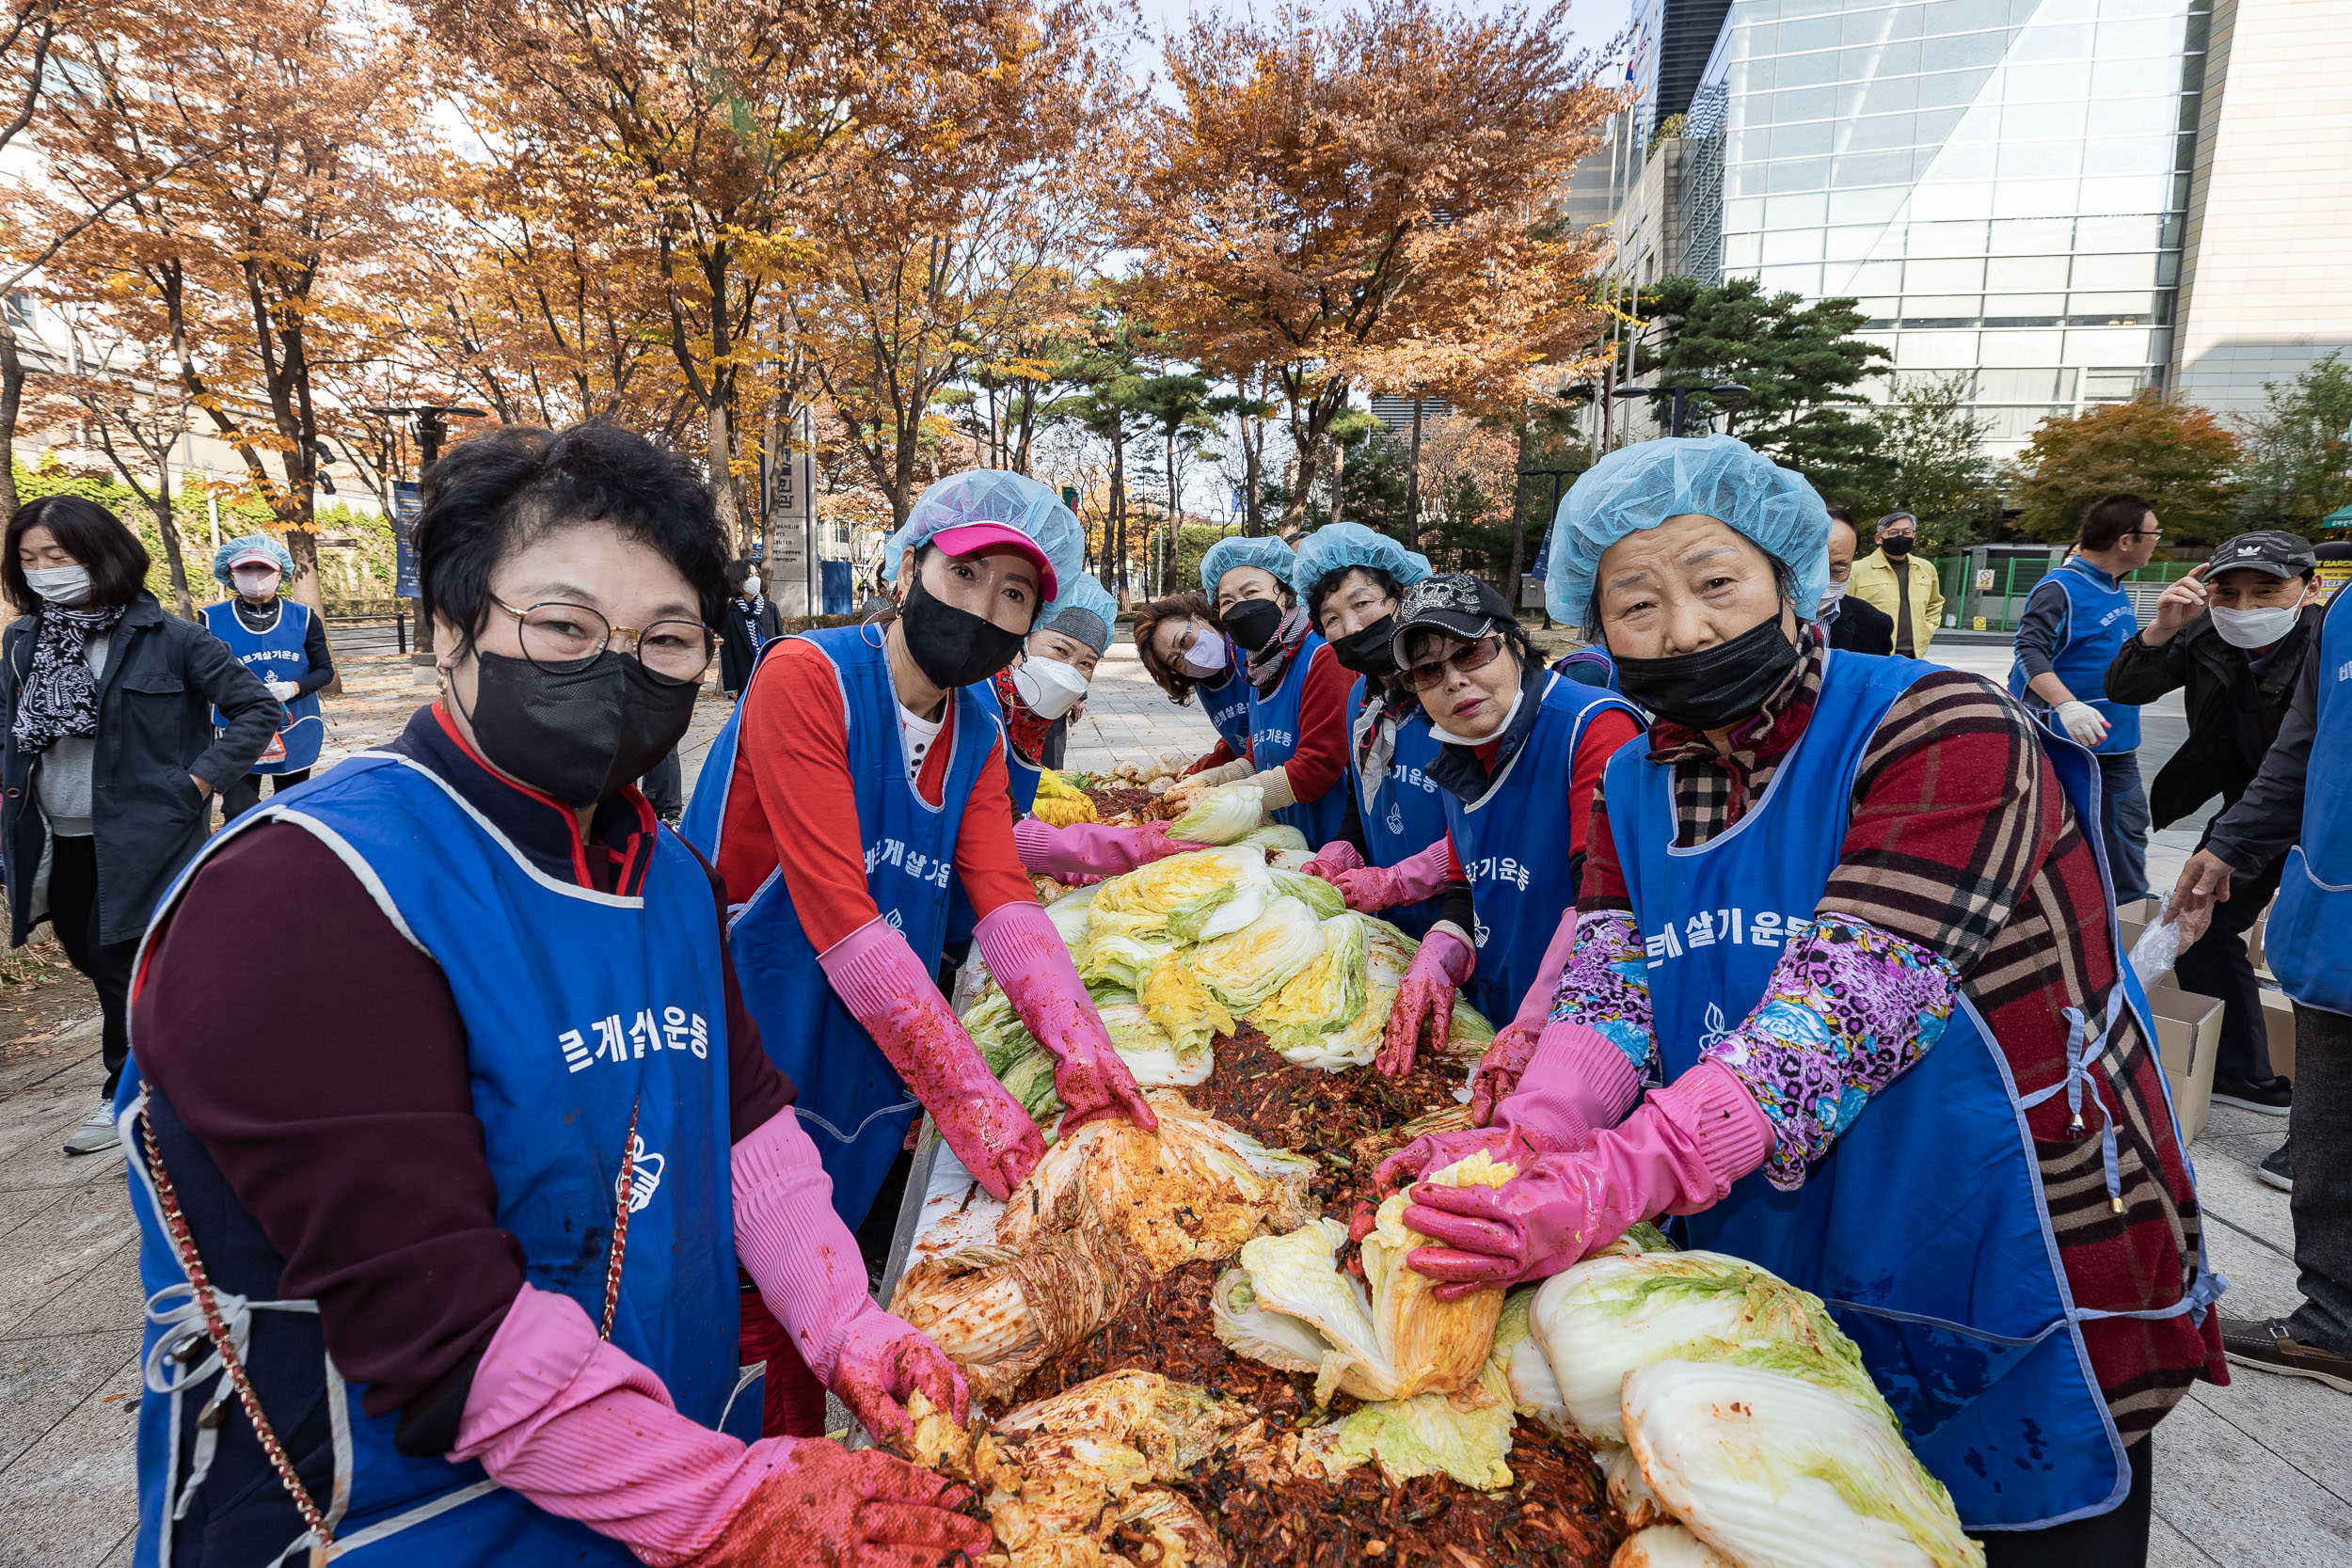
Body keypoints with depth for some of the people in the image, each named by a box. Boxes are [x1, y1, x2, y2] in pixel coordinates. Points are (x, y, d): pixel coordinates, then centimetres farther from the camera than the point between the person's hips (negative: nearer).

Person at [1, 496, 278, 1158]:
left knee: (121, 962, 1)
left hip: (141, 833, -6)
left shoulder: (167, 637, -13)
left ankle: (125, 1093, 19)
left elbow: (258, 708, -10)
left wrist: (199, 780, -14)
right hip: (57, 841, 6)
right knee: (89, 955, 16)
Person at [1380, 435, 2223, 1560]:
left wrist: (1610, 1182, -42)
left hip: (2019, 1278, -4)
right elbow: (1607, 982, -11)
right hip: (1775, 1281, 5)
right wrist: (1527, 1141, -32)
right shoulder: (1635, 788, 0)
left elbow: (1853, 998, -32)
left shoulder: (1943, 732, -20)